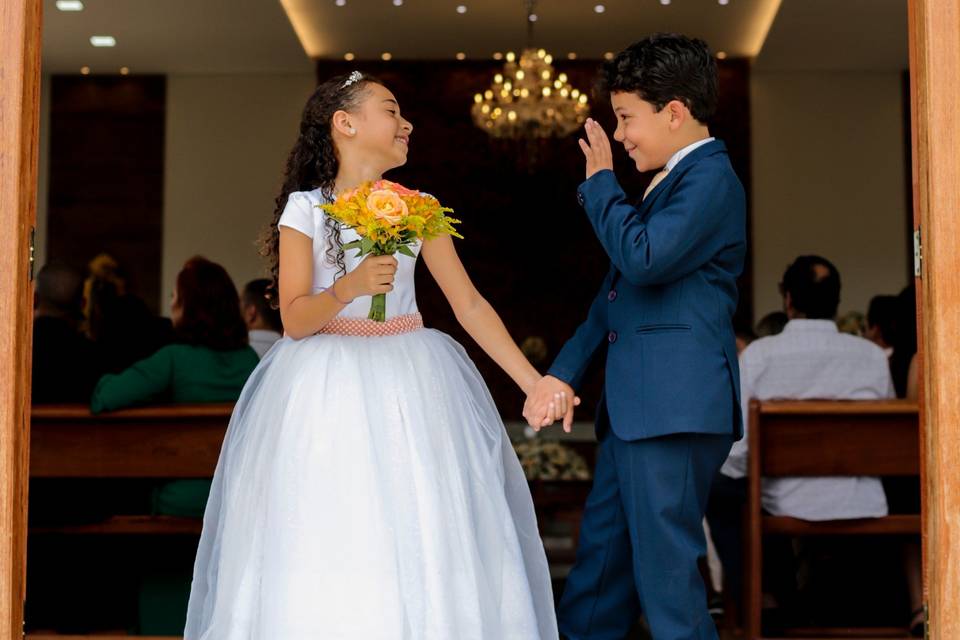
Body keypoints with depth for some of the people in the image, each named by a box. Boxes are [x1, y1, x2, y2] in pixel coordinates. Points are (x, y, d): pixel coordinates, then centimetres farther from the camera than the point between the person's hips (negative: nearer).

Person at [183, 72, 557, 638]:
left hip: (410, 387, 3)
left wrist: (535, 382, -3)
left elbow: (470, 305, 3)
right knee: (327, 551, -2)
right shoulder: (305, 208, -2)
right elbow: (295, 320, -6)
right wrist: (349, 287, -25)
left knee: (426, 542, 1)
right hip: (328, 390, -3)